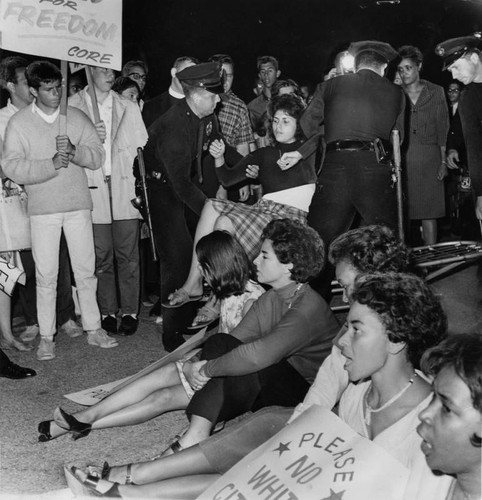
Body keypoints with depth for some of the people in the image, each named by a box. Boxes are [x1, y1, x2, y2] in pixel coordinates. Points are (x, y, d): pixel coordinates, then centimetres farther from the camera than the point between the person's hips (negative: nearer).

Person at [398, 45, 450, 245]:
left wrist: (443, 161, 0)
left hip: (429, 158, 0)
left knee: (429, 213, -2)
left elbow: (442, 129, 8)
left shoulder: (436, 92, 10)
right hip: (401, 159, 0)